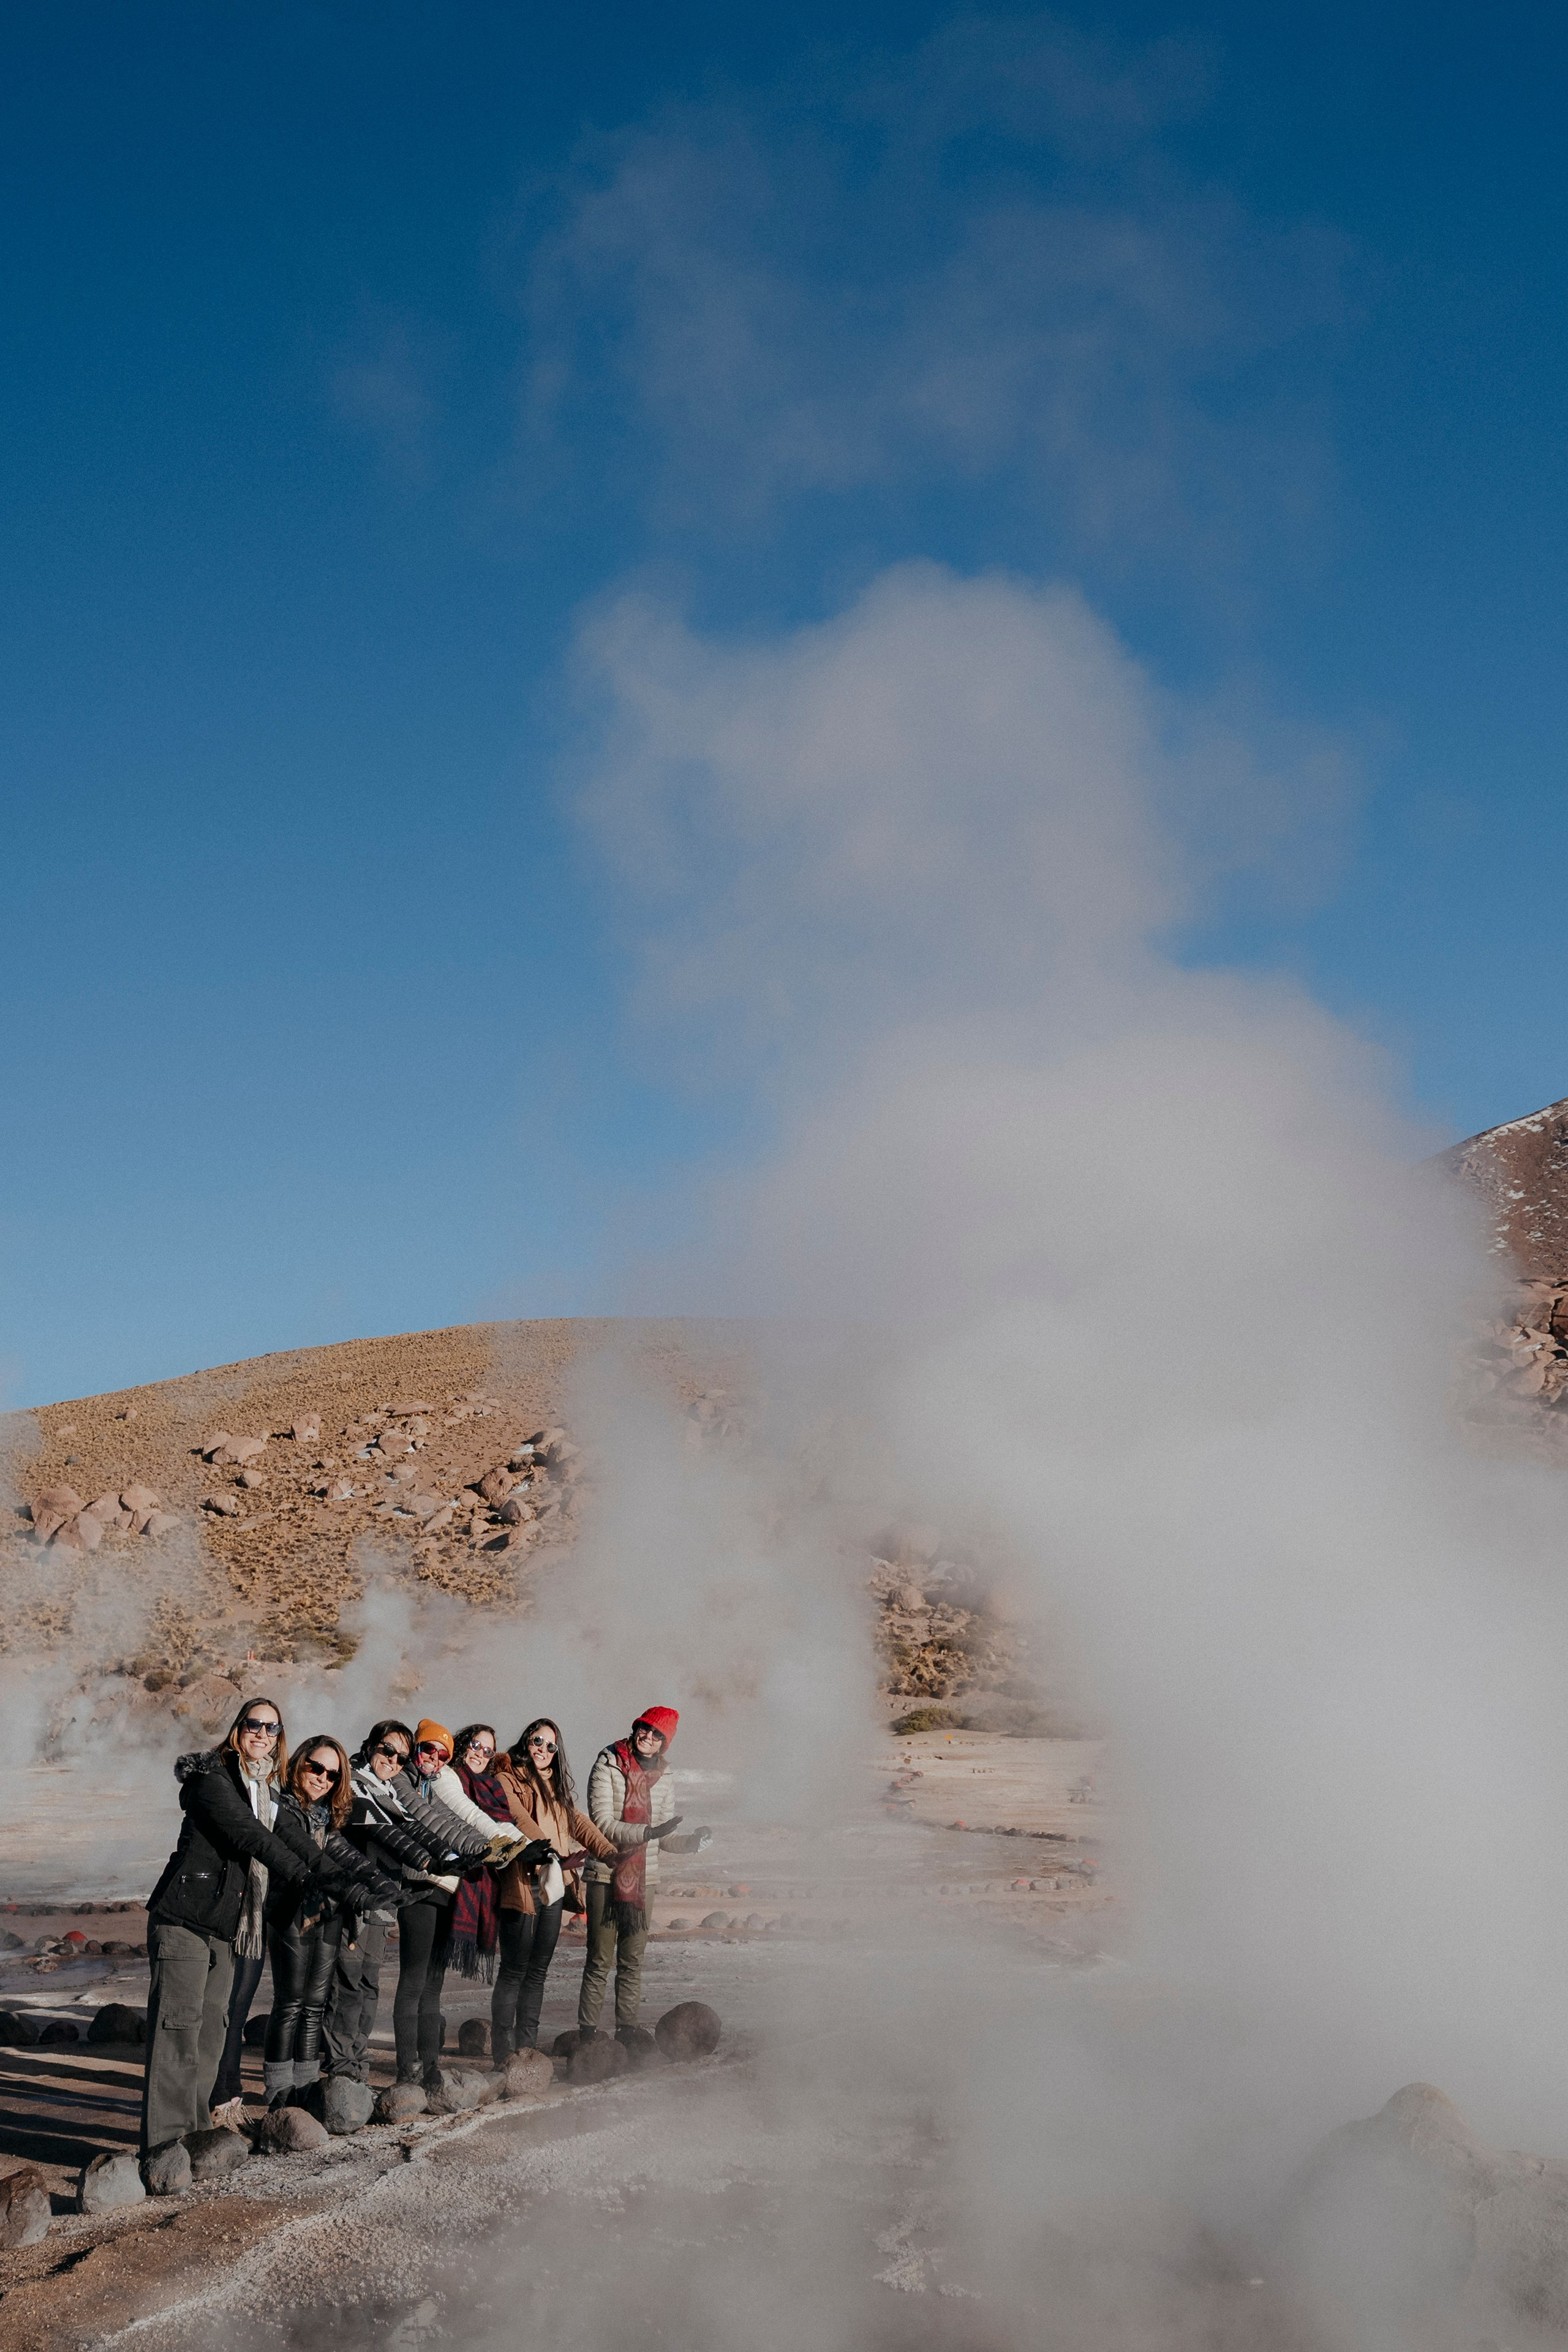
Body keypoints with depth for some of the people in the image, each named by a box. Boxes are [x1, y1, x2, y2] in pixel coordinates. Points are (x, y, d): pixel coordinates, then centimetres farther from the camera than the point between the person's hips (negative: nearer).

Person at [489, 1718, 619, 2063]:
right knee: (515, 1970, -4)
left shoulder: (556, 1787, 22)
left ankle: (527, 2048, 16)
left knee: (538, 1971, 10)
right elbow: (518, 1817, -19)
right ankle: (503, 2054, 1)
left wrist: (610, 1851, 4)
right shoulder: (507, 1780, -2)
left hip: (553, 1888, 8)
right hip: (522, 1884, -7)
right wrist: (542, 1845, -33)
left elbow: (578, 1822, 17)